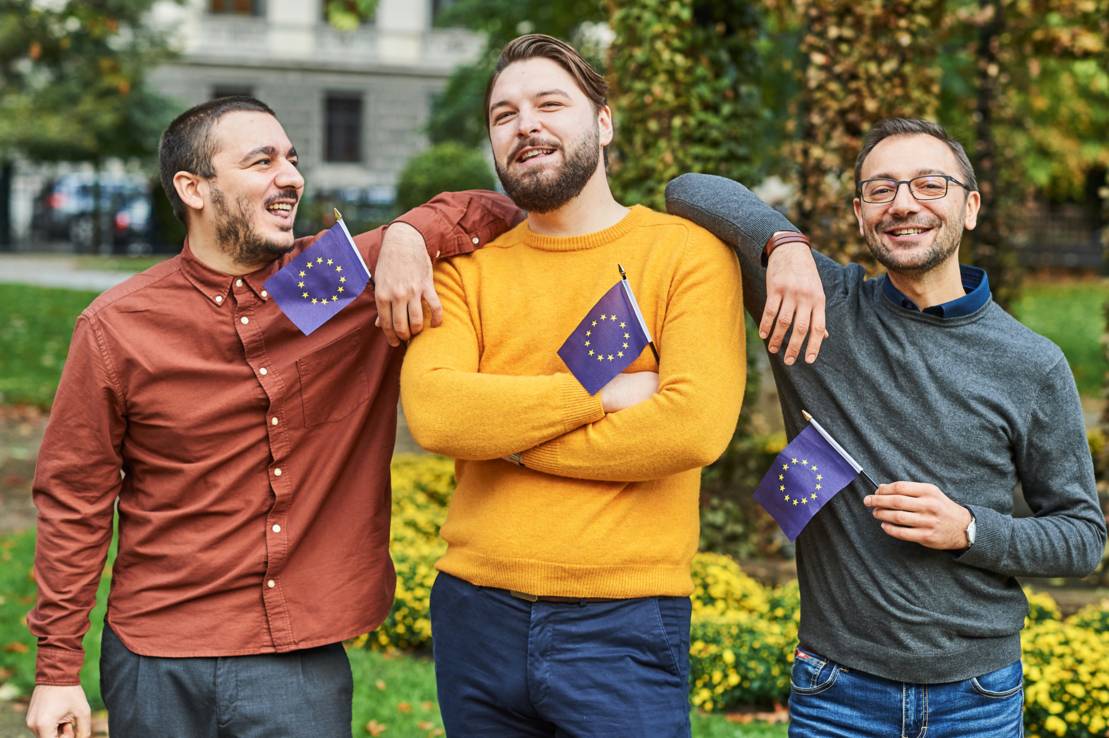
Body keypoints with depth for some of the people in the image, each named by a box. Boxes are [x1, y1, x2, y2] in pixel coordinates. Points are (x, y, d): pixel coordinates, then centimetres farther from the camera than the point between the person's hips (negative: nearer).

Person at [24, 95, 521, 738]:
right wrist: (58, 668, 1)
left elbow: (498, 214, 4)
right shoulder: (117, 328, -4)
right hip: (160, 668, 0)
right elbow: (75, 501, 1)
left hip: (309, 663, 1)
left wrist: (409, 236, -16)